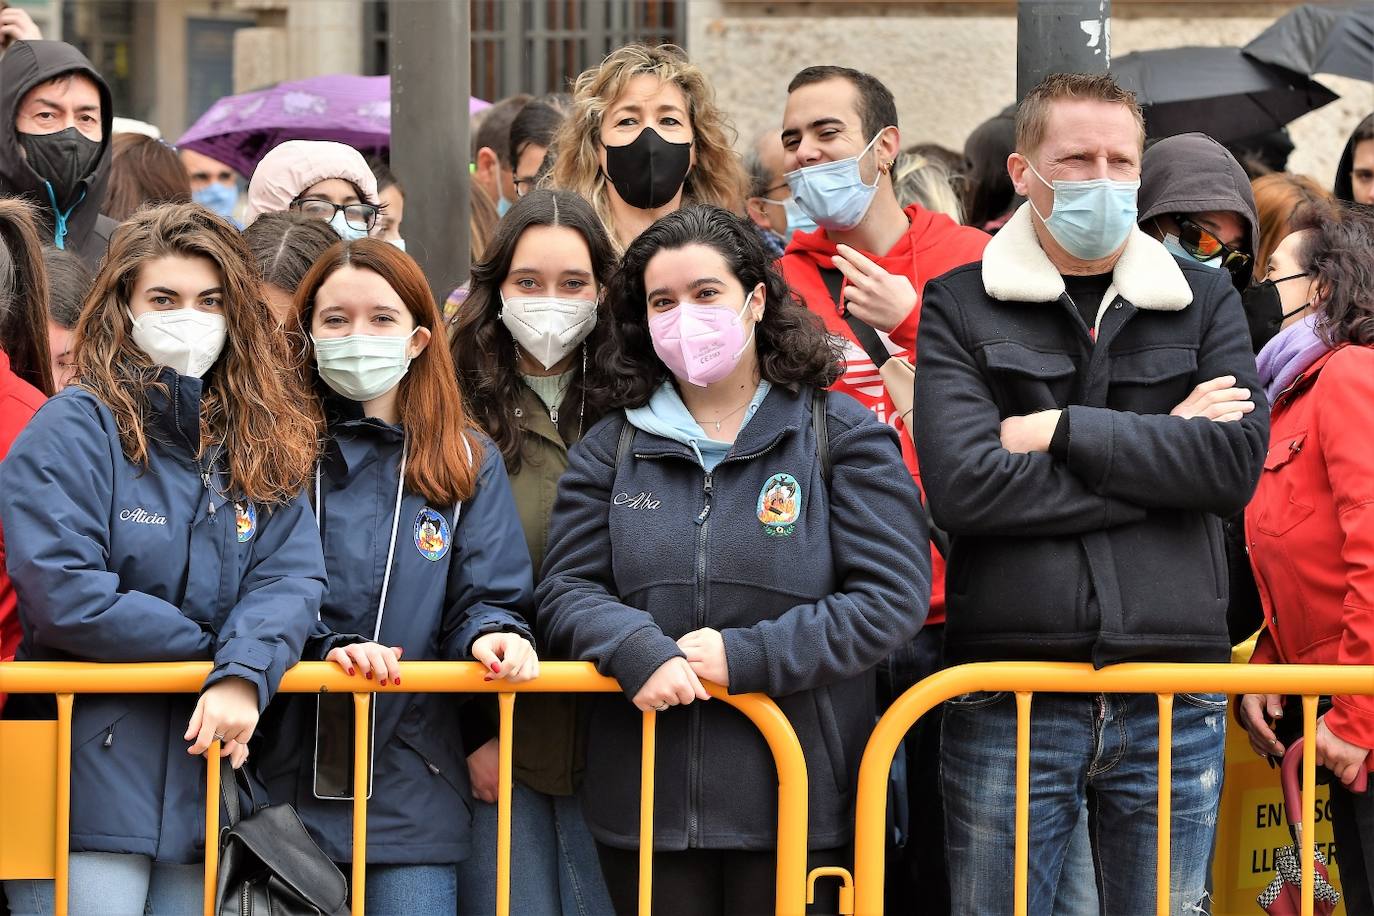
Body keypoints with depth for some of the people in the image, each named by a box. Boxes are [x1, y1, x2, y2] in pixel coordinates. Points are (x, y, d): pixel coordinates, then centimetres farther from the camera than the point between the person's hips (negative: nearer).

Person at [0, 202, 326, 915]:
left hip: (203, 783, 5)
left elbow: (291, 576, -1)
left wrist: (243, 675, -21)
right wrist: (209, 651, -9)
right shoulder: (75, 426, -6)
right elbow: (62, 594, -16)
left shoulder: (262, 445, 12)